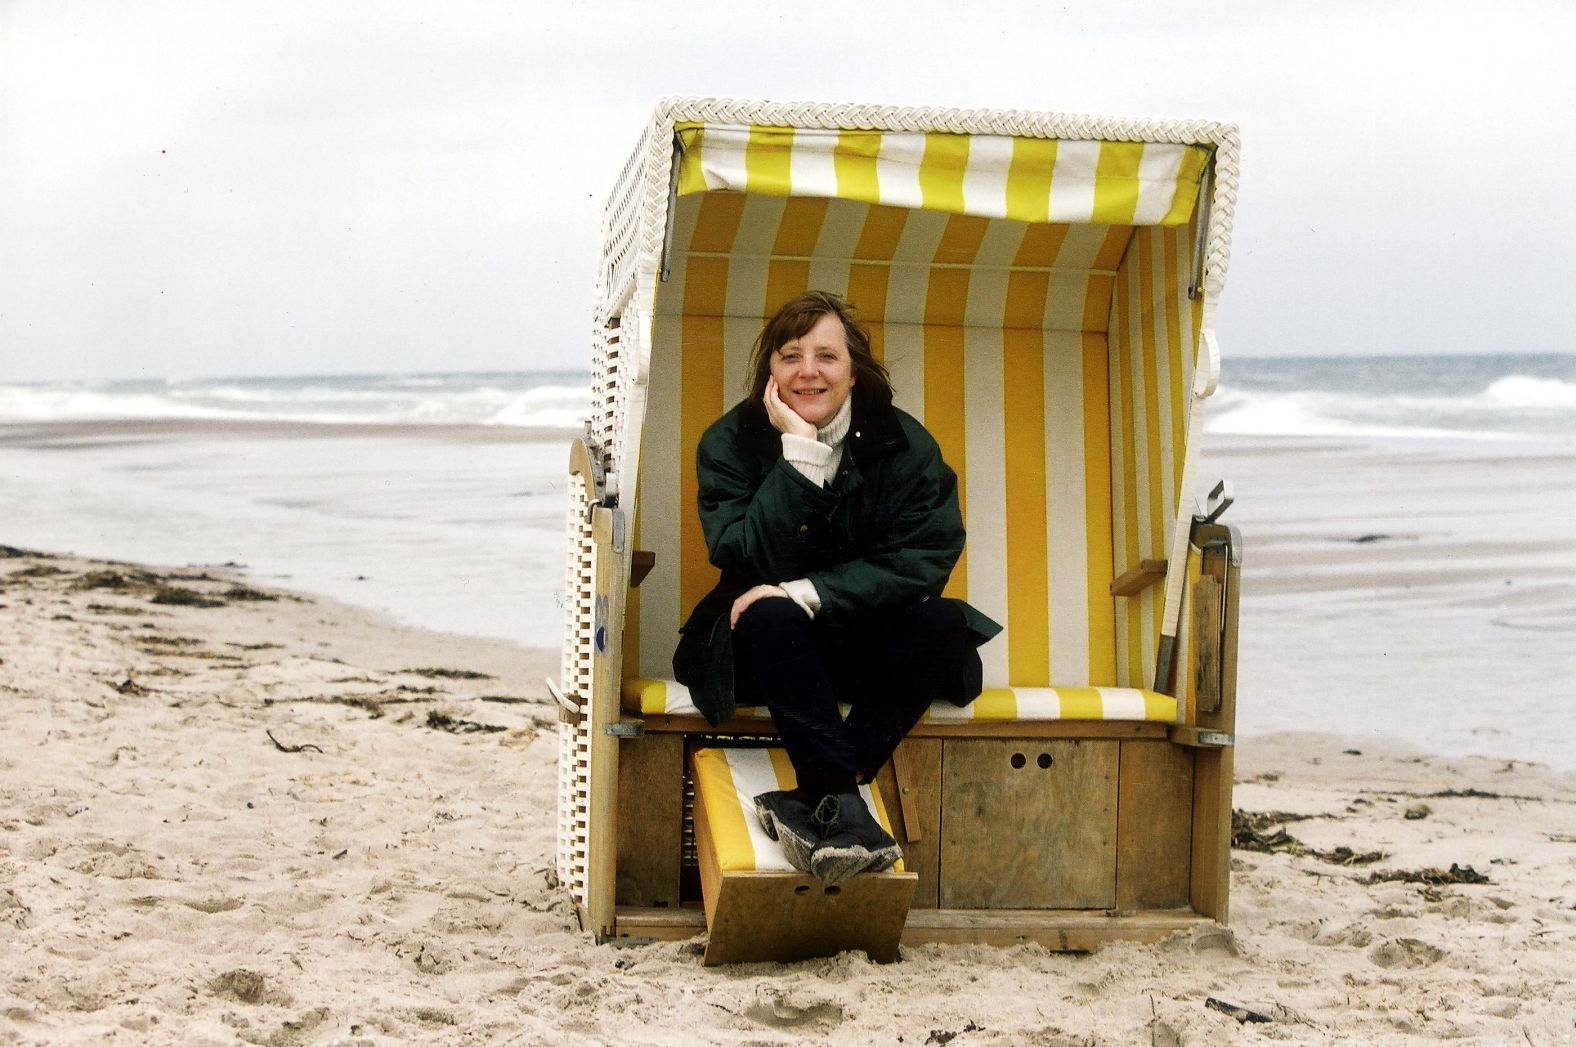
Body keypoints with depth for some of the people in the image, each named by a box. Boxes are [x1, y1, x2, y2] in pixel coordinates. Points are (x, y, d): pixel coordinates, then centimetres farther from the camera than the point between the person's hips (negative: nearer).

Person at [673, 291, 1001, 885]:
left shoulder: (904, 444, -5)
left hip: (870, 645, 2)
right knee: (770, 616, -35)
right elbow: (746, 560, -20)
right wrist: (799, 453, -26)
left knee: (945, 622, -28)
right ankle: (841, 803, -45)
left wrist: (809, 594, -27)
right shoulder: (730, 443, -7)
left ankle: (815, 798, -35)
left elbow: (926, 557, -17)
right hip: (770, 649, -1)